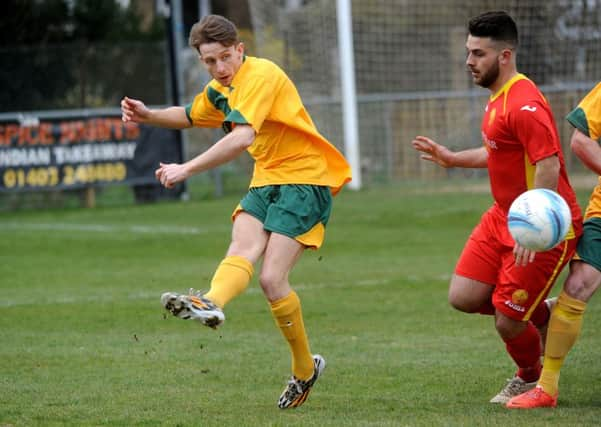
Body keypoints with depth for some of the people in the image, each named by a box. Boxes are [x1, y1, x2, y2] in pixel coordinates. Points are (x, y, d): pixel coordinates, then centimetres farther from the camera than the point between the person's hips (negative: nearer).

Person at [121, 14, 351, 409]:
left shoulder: (260, 75, -17)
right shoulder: (220, 89, 13)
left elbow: (242, 138, -31)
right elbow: (190, 116, 34)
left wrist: (187, 169, -33)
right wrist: (149, 116, 14)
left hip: (305, 179, -9)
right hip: (267, 181, 9)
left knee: (272, 279, -16)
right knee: (242, 250, -21)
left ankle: (305, 369, -2)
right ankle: (211, 303, -47)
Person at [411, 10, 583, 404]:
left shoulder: (524, 104, -22)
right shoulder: (498, 98, 11)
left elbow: (549, 165, -29)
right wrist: (453, 159, 26)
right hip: (502, 218, 10)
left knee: (508, 323, -4)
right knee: (463, 297, 0)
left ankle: (531, 379, 27)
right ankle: (542, 313, 21)